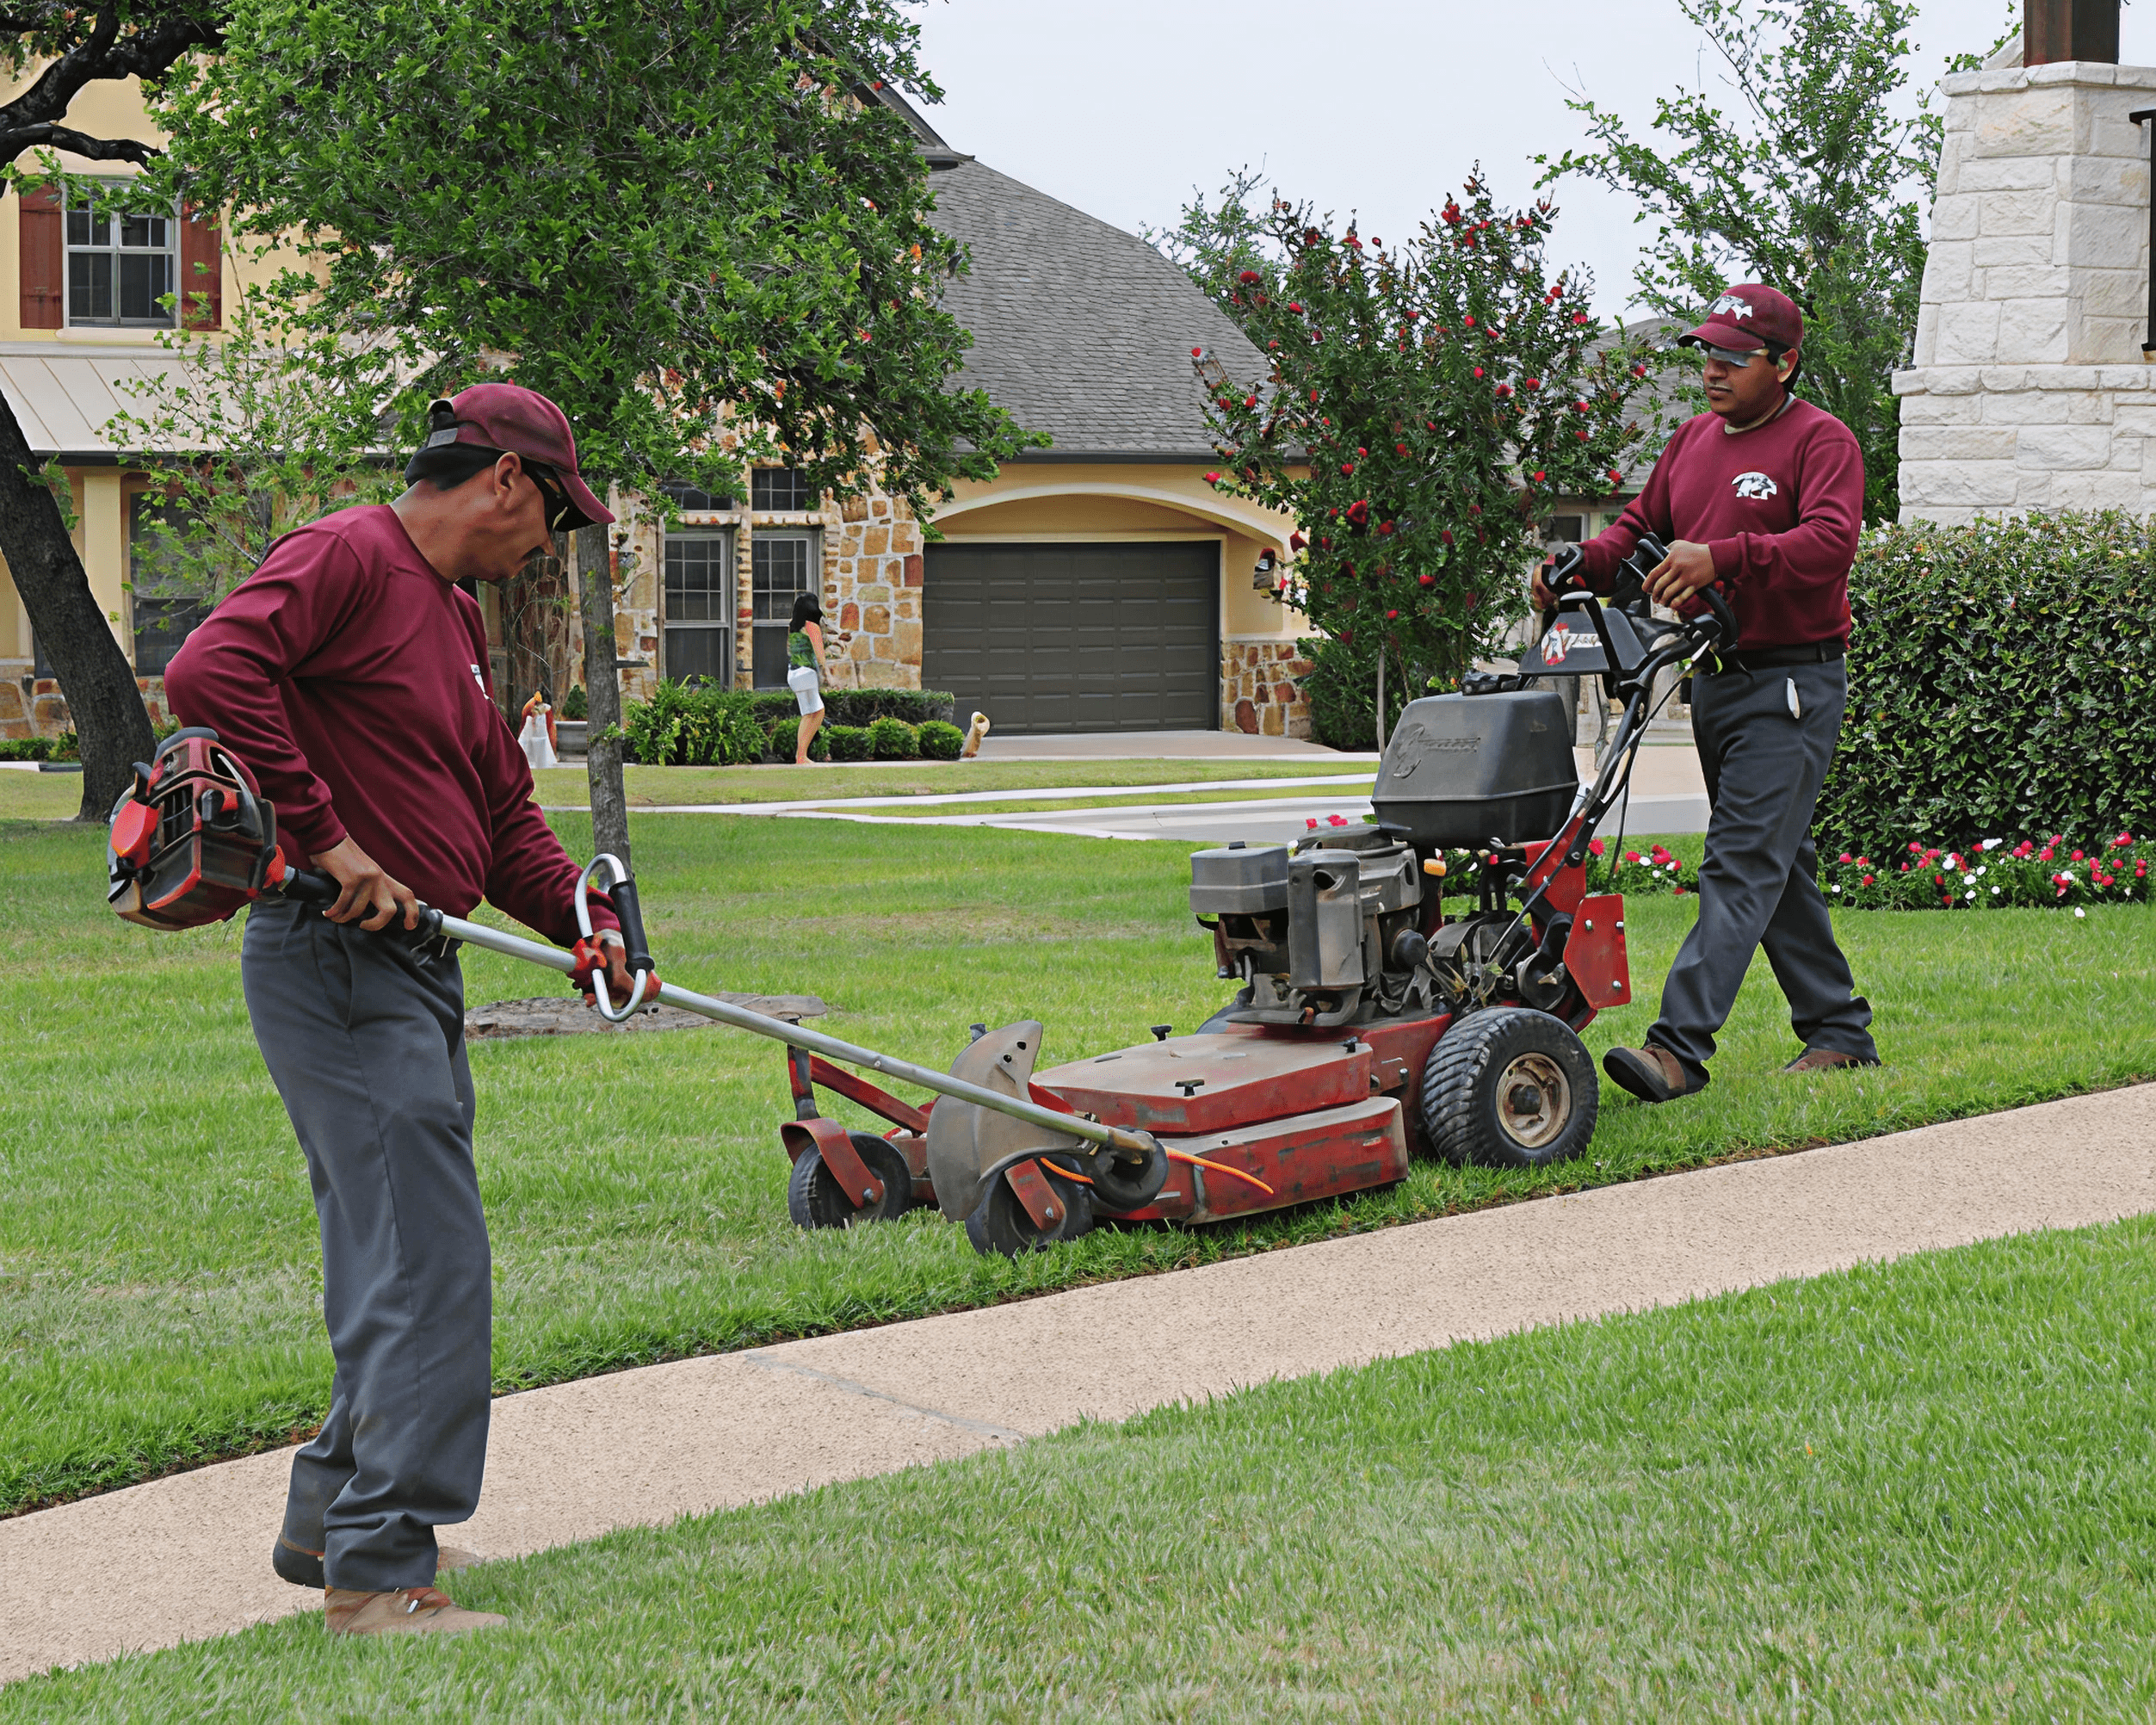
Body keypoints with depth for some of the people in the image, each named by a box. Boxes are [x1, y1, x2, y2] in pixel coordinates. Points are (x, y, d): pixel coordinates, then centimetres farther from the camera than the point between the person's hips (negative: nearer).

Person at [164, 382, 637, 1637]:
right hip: (336, 962, -10)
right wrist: (326, 839, -23)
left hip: (413, 967, 10)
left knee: (402, 1261, 16)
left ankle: (336, 1520, 29)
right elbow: (210, 676, -25)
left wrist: (578, 913, 7)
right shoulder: (348, 558, -10)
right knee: (430, 1262, -12)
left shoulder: (456, 617, 21)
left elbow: (501, 807, 24)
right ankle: (379, 1573, -10)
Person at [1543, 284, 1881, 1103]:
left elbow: (1829, 542, -25)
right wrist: (1584, 561, -4)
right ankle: (1839, 1029, 22)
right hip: (1716, 680, 9)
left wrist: (1722, 557, -36)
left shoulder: (1821, 441, -10)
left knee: (1742, 865, -14)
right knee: (1778, 865, 13)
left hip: (1792, 684, -8)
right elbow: (1641, 525, 17)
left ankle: (1680, 1048, -22)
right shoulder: (1693, 440, 15)